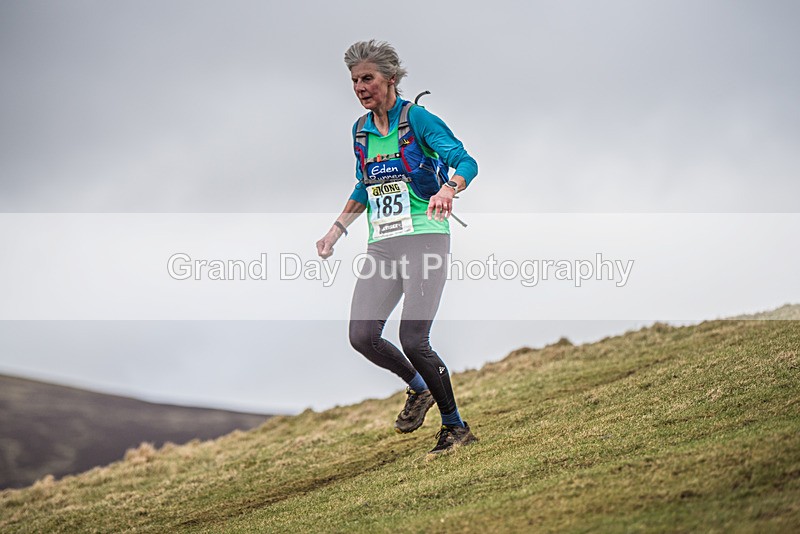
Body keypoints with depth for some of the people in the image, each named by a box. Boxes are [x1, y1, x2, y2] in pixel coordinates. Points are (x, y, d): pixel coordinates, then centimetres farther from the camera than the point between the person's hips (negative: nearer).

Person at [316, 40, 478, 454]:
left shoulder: (418, 118, -6)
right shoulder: (361, 130, 14)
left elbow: (466, 162, -15)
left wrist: (447, 189, -35)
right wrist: (336, 230, 22)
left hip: (424, 239, -6)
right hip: (381, 246, 6)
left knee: (412, 339, -14)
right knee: (362, 335, -7)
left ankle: (456, 426, 3)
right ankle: (419, 387, 21)